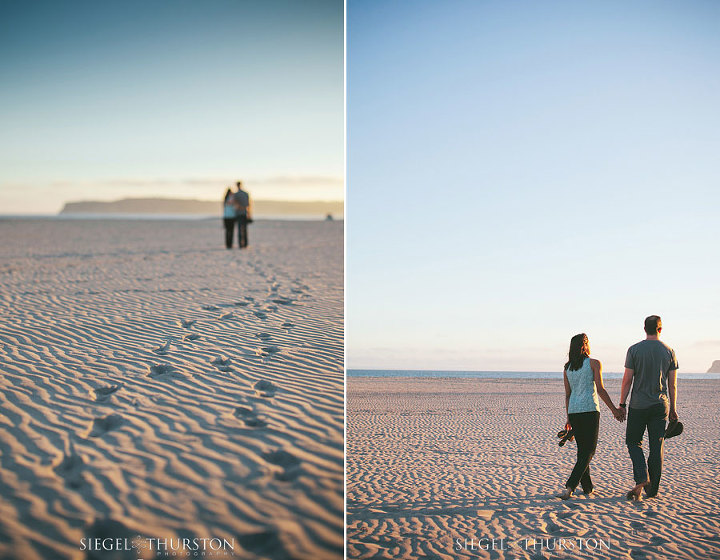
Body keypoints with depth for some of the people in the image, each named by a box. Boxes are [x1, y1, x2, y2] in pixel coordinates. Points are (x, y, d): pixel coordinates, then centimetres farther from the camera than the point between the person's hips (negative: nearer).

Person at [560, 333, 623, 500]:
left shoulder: (567, 368, 11)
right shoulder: (594, 363, -3)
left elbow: (567, 394, 12)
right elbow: (600, 390, -8)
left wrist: (569, 418, 17)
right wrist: (614, 409, -3)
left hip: (573, 411, 5)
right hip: (589, 410, -5)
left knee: (582, 449, 16)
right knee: (589, 451, -2)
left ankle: (588, 487, 21)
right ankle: (570, 486, -16)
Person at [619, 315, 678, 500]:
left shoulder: (634, 350, -4)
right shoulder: (669, 352, 2)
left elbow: (627, 380, -5)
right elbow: (672, 384, 5)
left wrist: (622, 404, 2)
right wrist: (673, 408, 13)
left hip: (638, 405, -2)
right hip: (660, 405, 2)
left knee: (633, 442, 10)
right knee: (656, 447, 7)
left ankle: (641, 478, -11)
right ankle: (652, 489, 12)